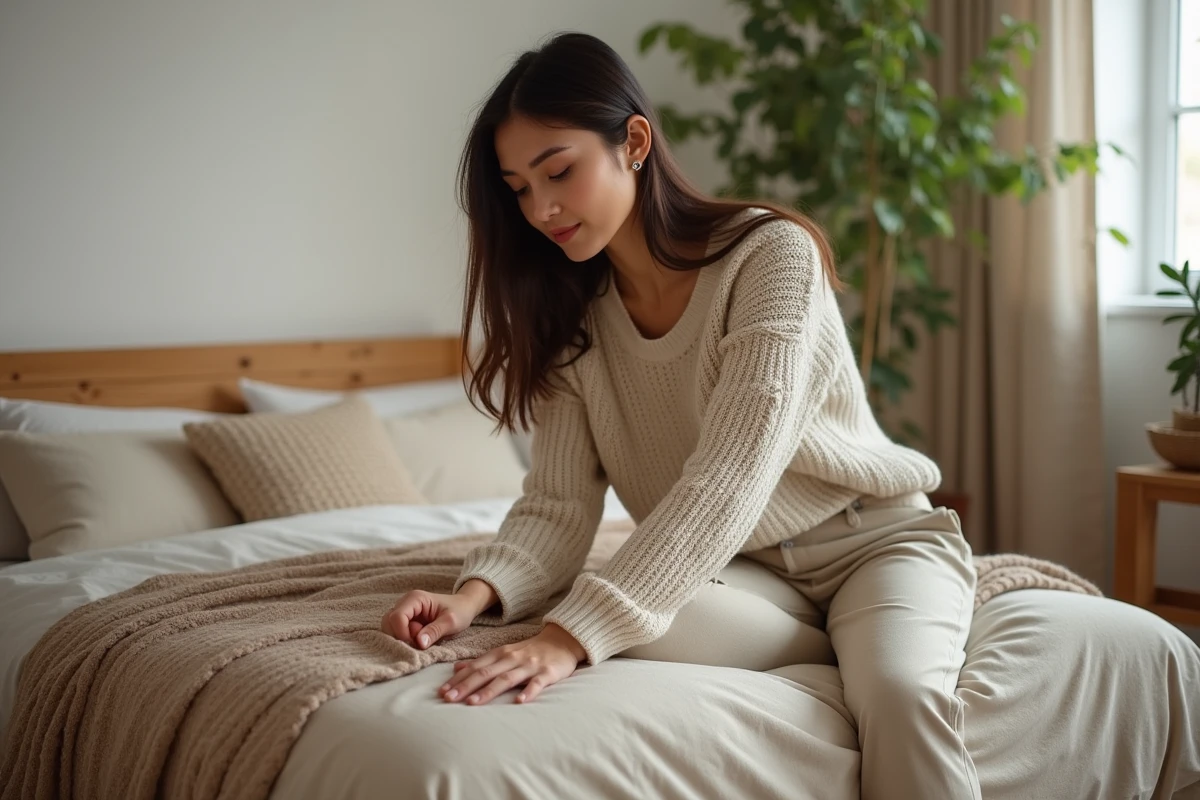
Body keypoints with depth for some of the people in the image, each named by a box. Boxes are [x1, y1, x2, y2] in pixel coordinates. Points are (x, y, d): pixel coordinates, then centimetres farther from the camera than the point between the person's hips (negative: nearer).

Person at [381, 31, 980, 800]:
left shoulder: (771, 254, -20)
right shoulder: (569, 320, -2)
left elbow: (727, 480, -32)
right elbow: (556, 507, -9)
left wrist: (573, 635, -42)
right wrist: (477, 592, -31)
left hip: (872, 540, -4)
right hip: (733, 565, 4)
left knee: (901, 689, -34)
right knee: (641, 648, -28)